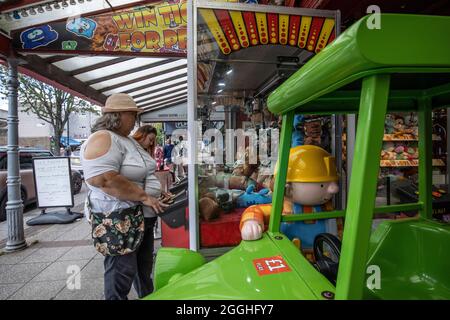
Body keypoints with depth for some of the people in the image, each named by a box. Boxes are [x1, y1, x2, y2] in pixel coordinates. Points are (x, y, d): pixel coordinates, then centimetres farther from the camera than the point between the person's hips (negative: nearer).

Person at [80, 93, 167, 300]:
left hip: (130, 212, 10)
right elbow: (105, 180, -30)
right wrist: (144, 197, -22)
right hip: (114, 215, -10)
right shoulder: (103, 139, -18)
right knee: (123, 269, 1)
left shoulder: (127, 140, 13)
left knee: (120, 266, 21)